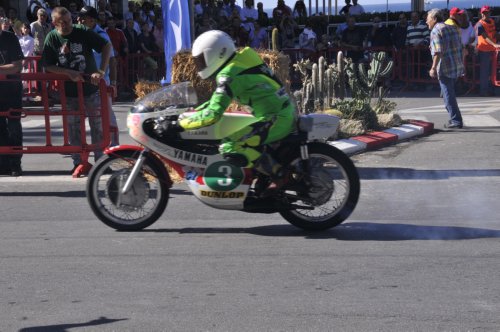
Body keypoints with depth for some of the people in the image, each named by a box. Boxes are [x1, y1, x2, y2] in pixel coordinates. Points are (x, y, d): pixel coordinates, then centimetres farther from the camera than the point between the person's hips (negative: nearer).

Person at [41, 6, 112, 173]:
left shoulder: (82, 32, -11)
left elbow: (107, 46, -13)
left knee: (98, 127, 5)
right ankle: (78, 162, 16)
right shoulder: (52, 38, -5)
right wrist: (70, 73, -19)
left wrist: (101, 71, -24)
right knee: (74, 129, 7)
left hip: (92, 89, -1)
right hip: (69, 92, 1)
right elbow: (48, 66, -5)